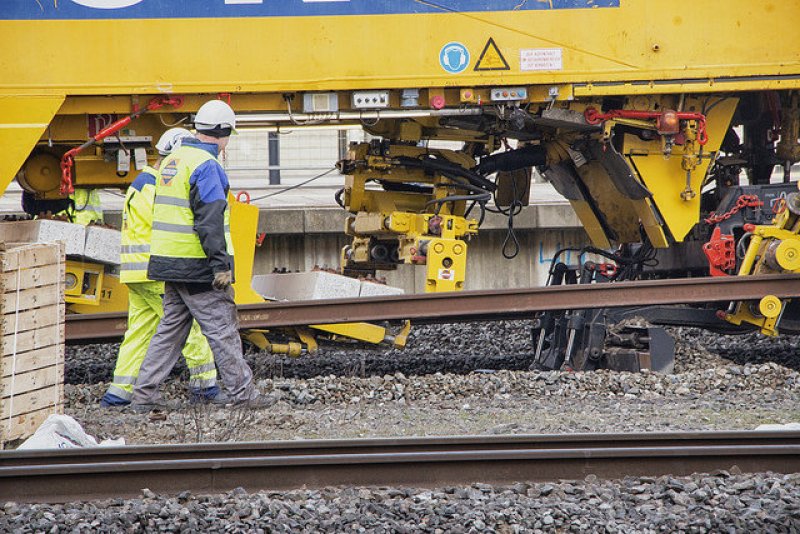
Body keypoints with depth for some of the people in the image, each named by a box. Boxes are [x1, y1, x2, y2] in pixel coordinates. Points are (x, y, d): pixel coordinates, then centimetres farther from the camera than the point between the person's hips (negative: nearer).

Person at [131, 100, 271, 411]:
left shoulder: (172, 161, 15)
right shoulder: (206, 166, -15)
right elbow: (210, 220, -21)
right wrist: (221, 265, -22)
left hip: (170, 262, 9)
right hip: (198, 267, -9)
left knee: (170, 328, 12)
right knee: (222, 328, -1)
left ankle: (145, 393, 8)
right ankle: (239, 391, 5)